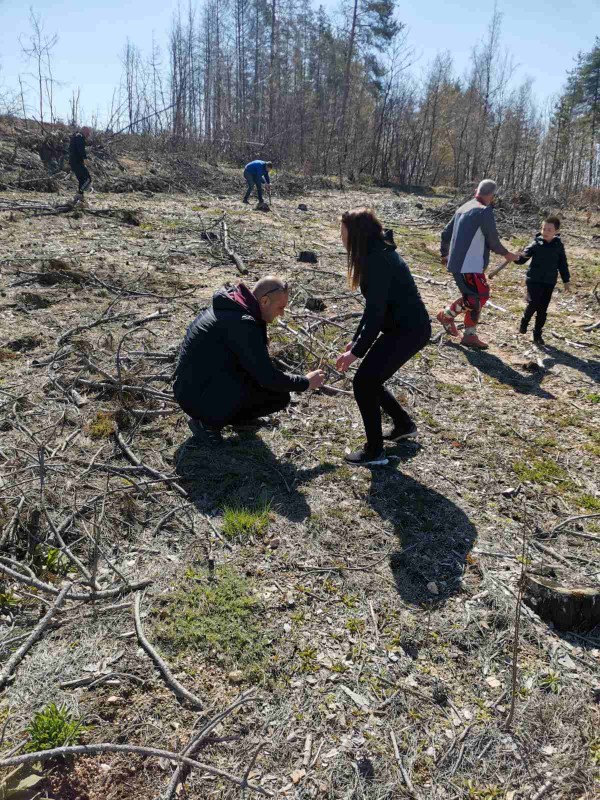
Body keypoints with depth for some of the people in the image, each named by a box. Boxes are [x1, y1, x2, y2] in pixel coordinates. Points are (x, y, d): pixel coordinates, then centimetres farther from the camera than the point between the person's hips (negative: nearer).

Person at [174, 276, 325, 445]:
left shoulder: (233, 307, 5)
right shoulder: (241, 323, -25)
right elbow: (268, 378, -22)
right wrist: (305, 382, -8)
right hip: (198, 398, -9)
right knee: (280, 396, -14)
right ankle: (209, 422, -5)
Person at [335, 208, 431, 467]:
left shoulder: (378, 260, -21)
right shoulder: (377, 253, 10)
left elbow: (376, 311, -23)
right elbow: (375, 306, 15)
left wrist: (356, 351, -19)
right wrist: (356, 340, 15)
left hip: (409, 329, -9)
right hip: (405, 326, 9)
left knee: (363, 382, -8)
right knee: (370, 379, 16)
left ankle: (374, 451, 2)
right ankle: (404, 425, 34)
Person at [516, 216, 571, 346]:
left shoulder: (559, 246, 2)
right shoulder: (536, 244, -5)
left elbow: (563, 264, 10)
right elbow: (524, 257, -10)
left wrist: (566, 281, 12)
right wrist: (517, 258, -34)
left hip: (549, 282, 2)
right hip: (534, 280, -2)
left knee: (543, 309, 5)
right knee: (533, 304, -16)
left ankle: (537, 334, 16)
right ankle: (524, 322, 14)